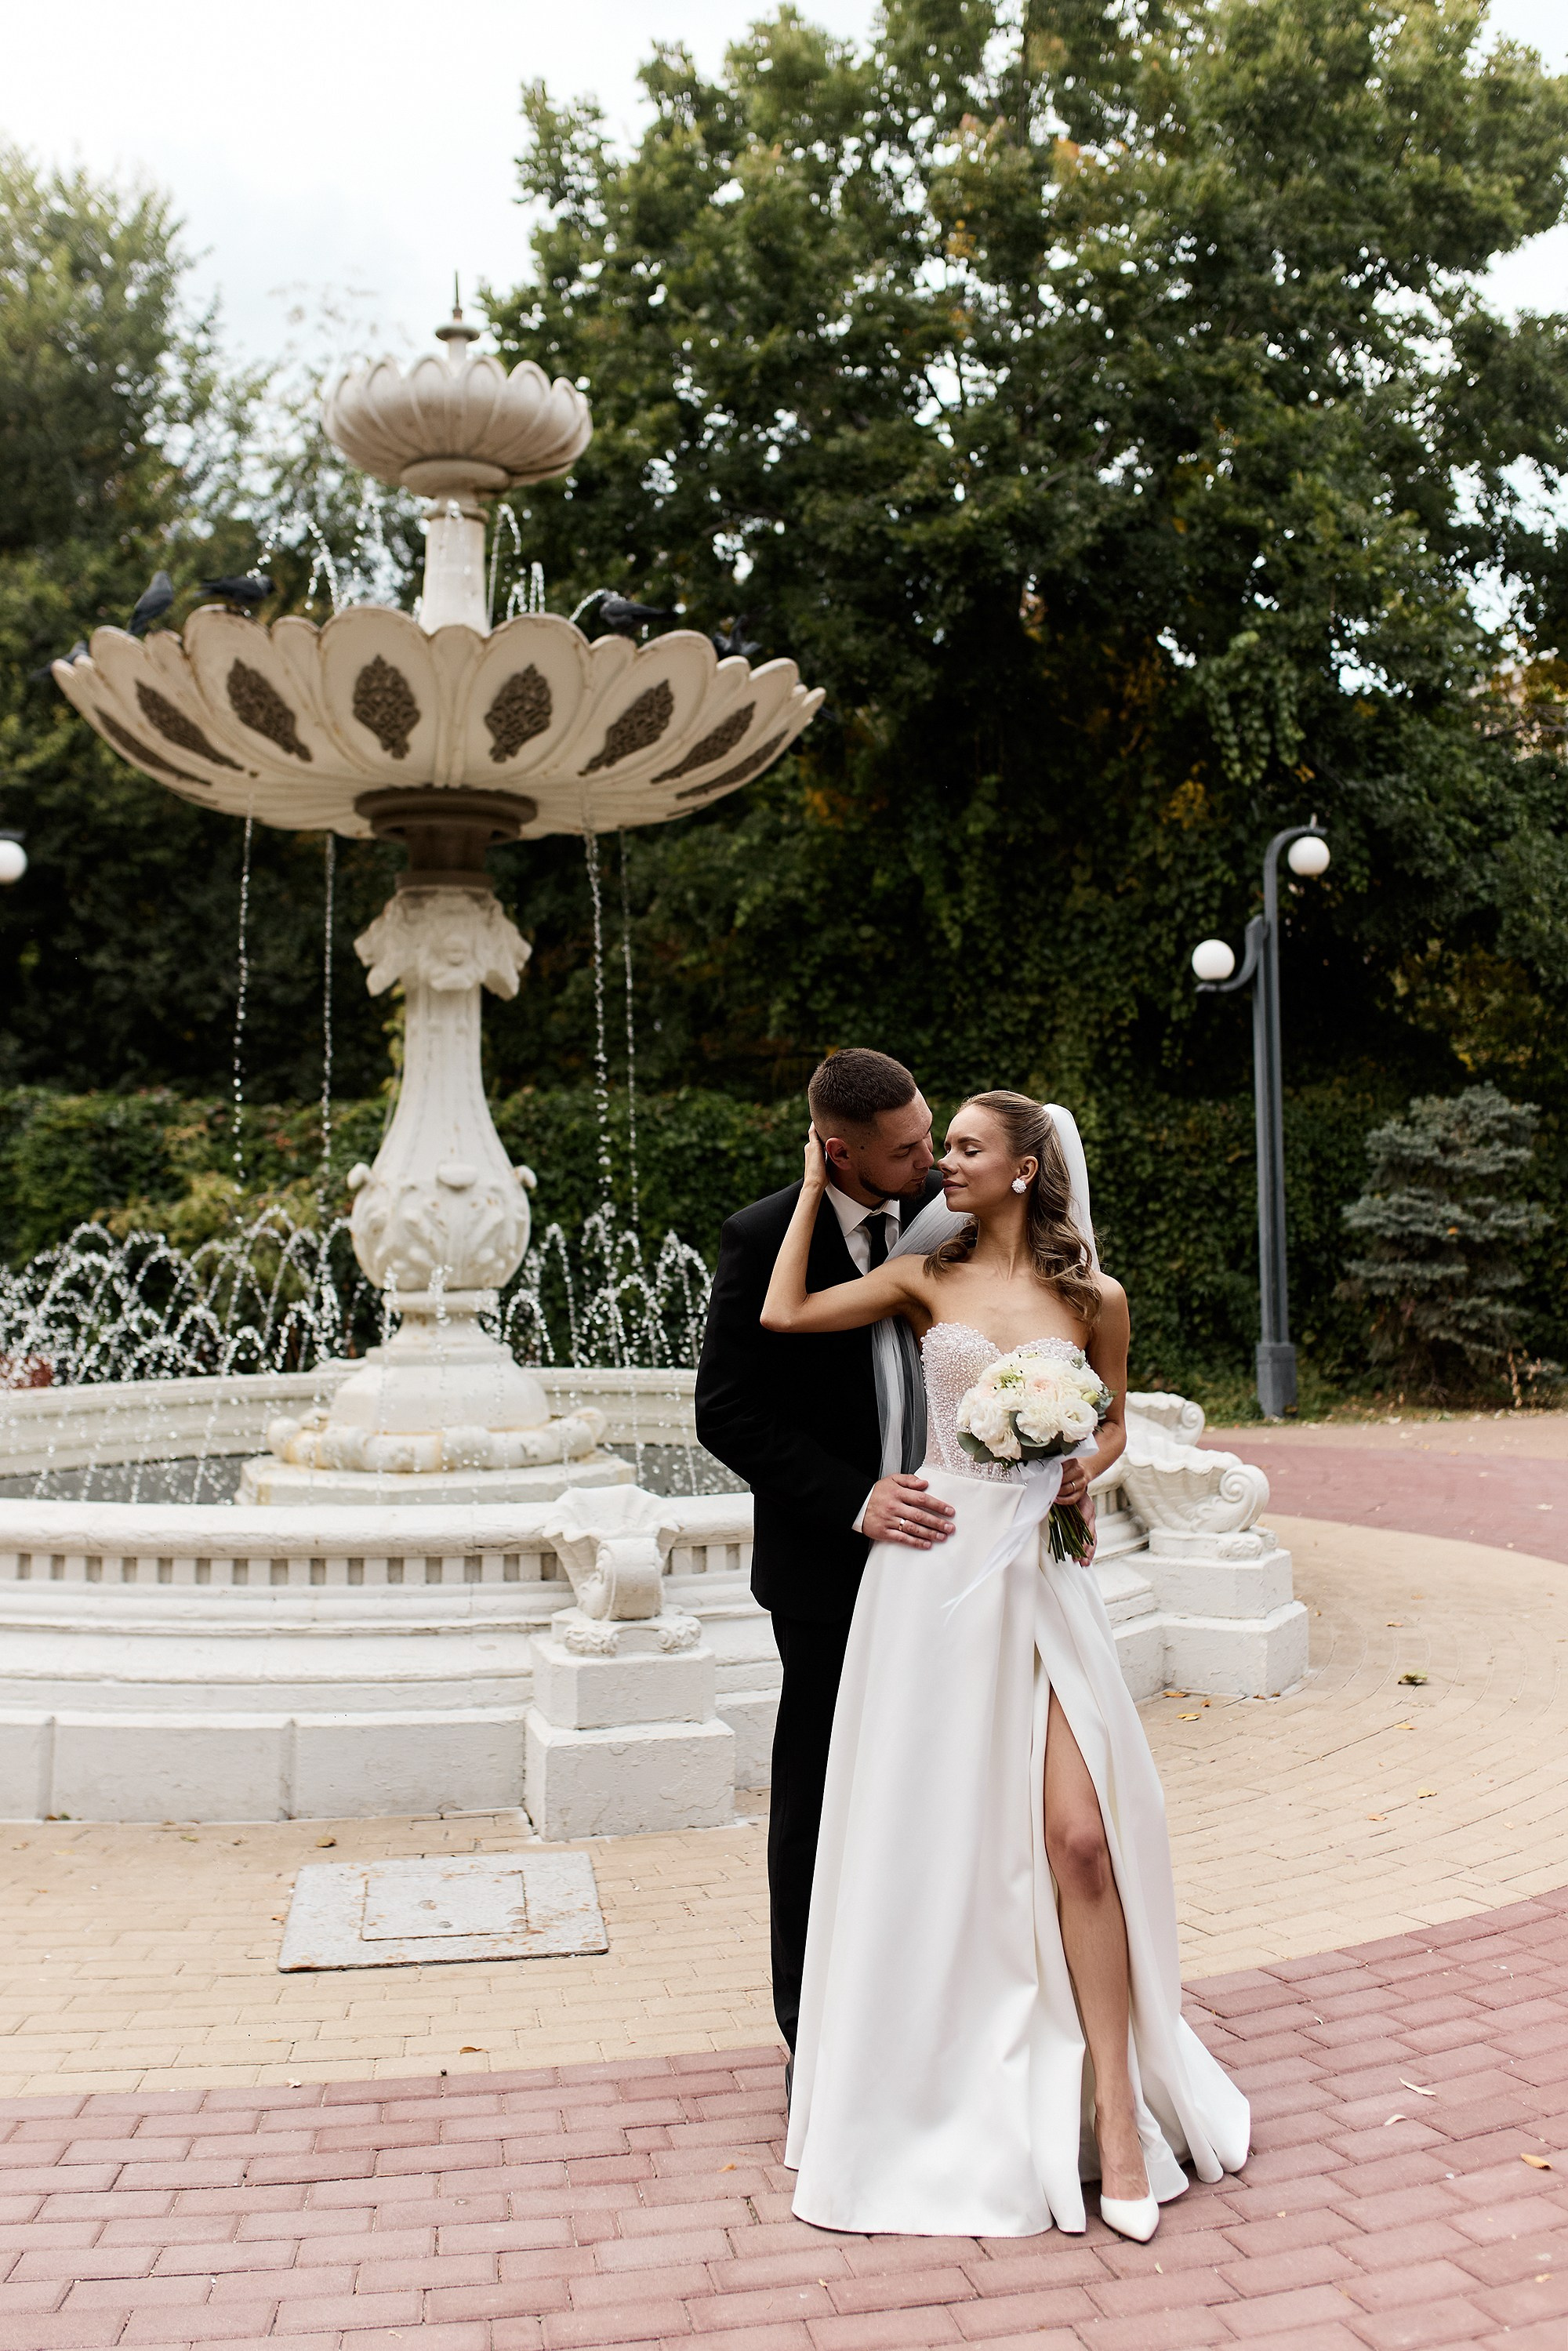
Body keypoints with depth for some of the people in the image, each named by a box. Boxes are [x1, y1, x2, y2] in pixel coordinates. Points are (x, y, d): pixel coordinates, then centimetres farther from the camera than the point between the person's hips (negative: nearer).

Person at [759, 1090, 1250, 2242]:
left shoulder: (1093, 1299, 5)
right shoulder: (927, 1280, 5)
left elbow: (1114, 1424, 17)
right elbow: (783, 1316, -5)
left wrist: (1084, 1469, -4)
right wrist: (817, 1184, 4)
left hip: (1041, 1575, 0)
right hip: (936, 1572, 1)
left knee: (1078, 1834, -8)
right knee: (936, 1833, 6)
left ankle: (1115, 2109, 5)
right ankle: (943, 2091, 25)